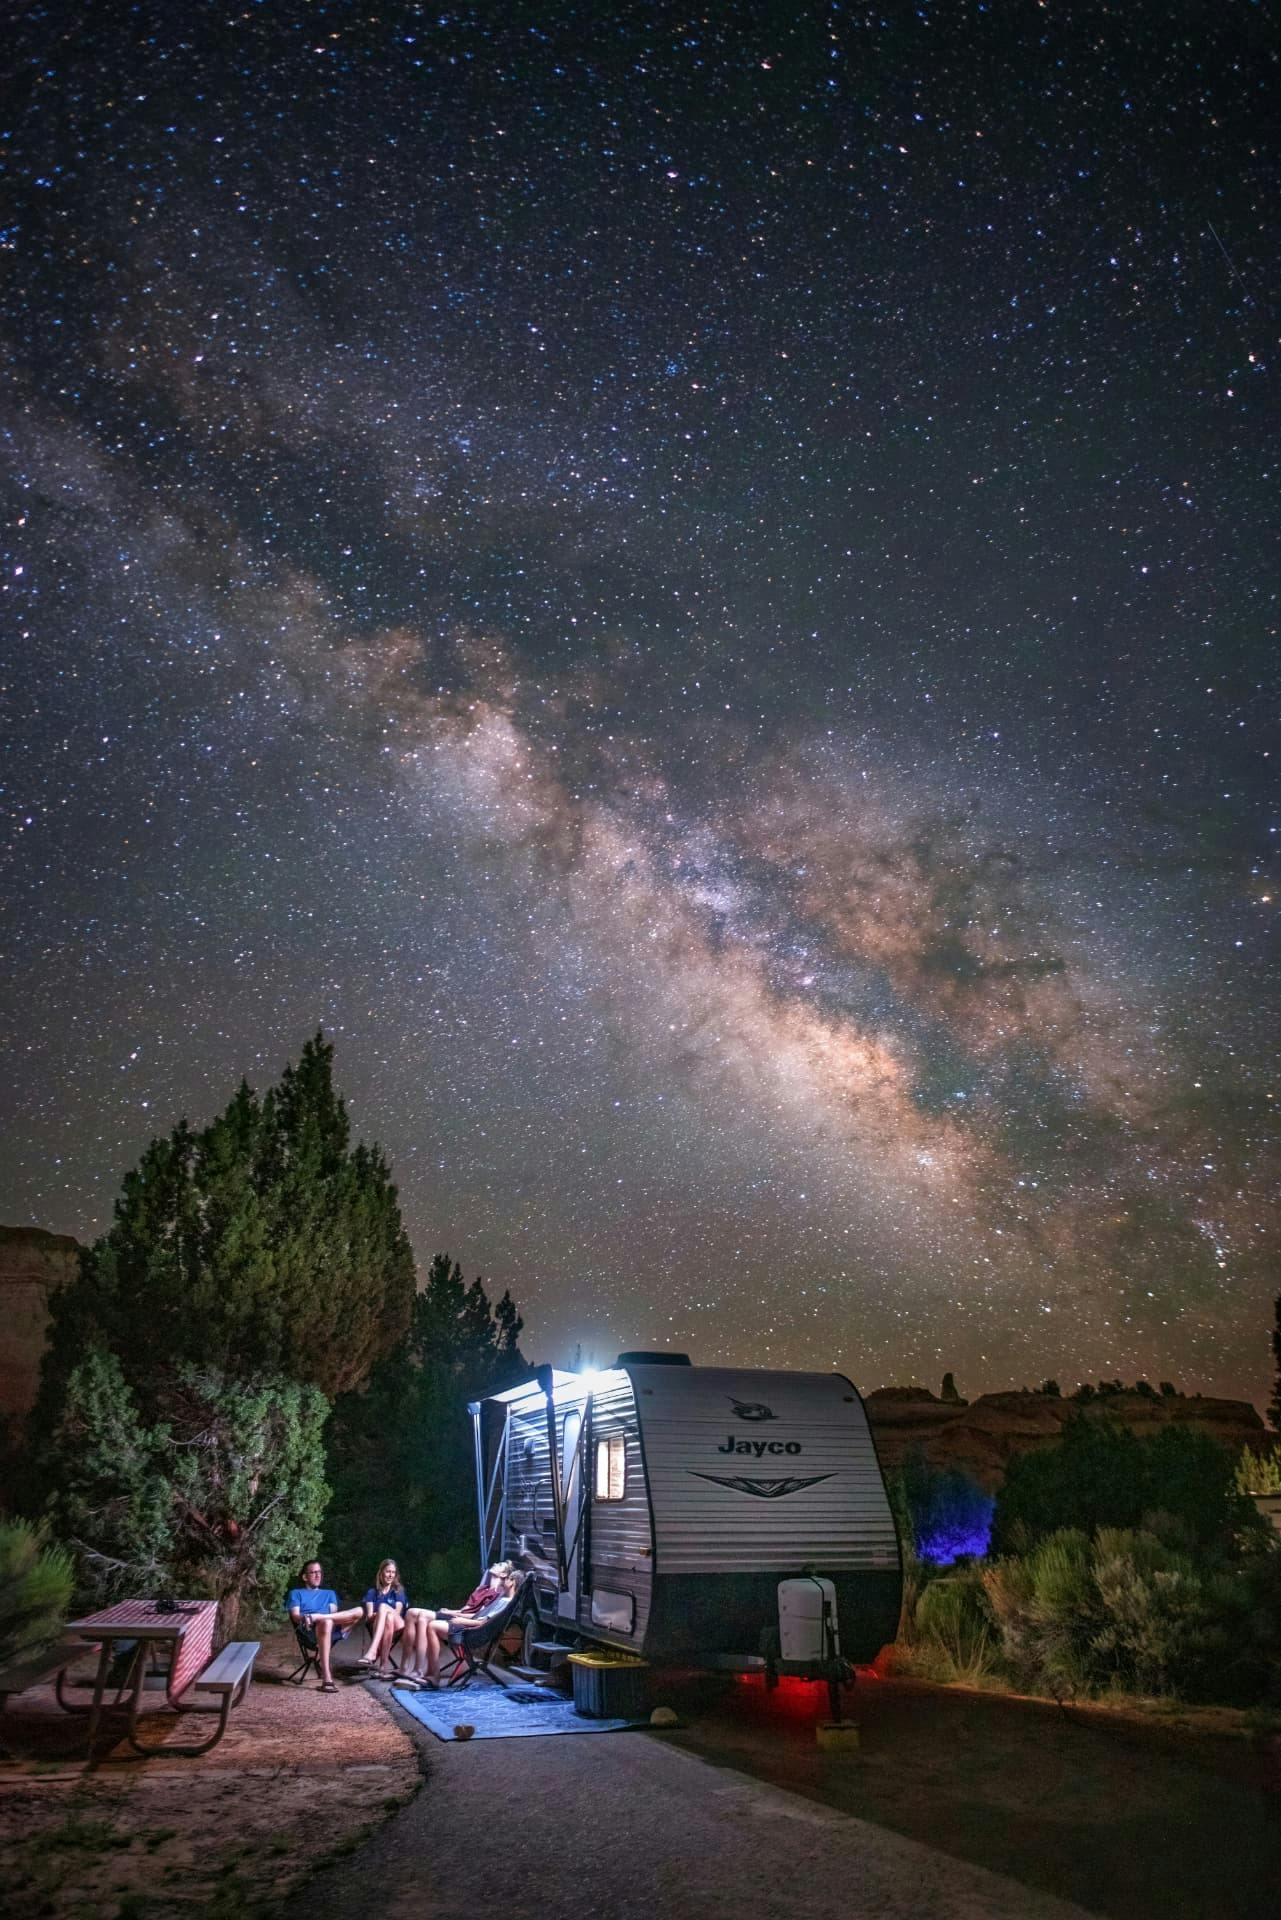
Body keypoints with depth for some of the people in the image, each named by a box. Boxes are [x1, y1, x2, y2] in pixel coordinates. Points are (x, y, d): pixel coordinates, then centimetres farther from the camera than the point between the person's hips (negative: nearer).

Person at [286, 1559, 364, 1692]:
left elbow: (334, 1614, 15)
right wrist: (306, 1619, -17)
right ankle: (327, 1679, -46)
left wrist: (316, 1617, -9)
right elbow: (295, 1616, 6)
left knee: (359, 1611, -23)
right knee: (327, 1622, -41)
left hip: (332, 1630, 4)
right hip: (309, 1632, -4)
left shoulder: (329, 1593, 33)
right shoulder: (296, 1593, 24)